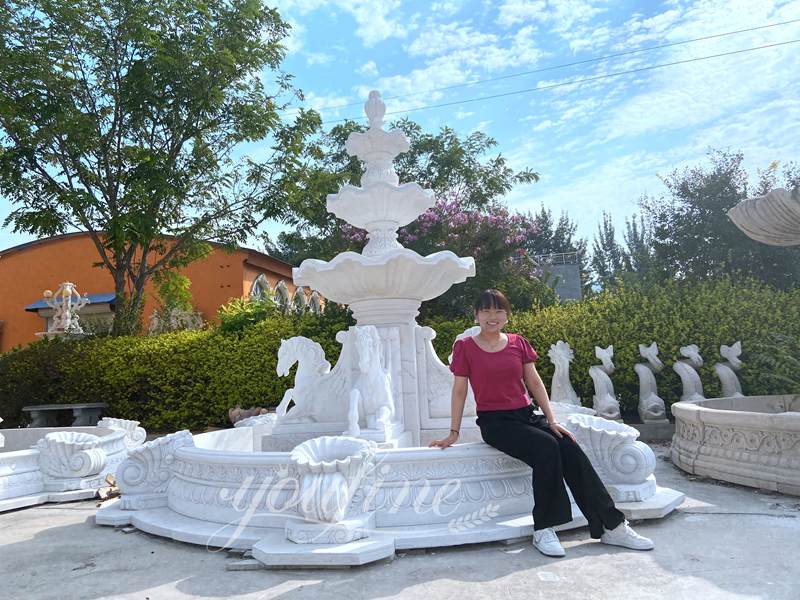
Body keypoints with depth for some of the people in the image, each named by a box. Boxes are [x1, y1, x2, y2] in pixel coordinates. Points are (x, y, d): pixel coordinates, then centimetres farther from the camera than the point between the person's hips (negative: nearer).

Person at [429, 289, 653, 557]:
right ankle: (543, 530, -18)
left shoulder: (518, 343, 9)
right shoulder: (465, 347, -2)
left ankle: (612, 526, -11)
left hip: (527, 415, 4)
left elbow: (535, 383, 8)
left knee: (571, 449, -19)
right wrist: (453, 432, -2)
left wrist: (552, 420, 0)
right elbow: (459, 391, -1)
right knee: (546, 448, -29)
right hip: (495, 422, -4)